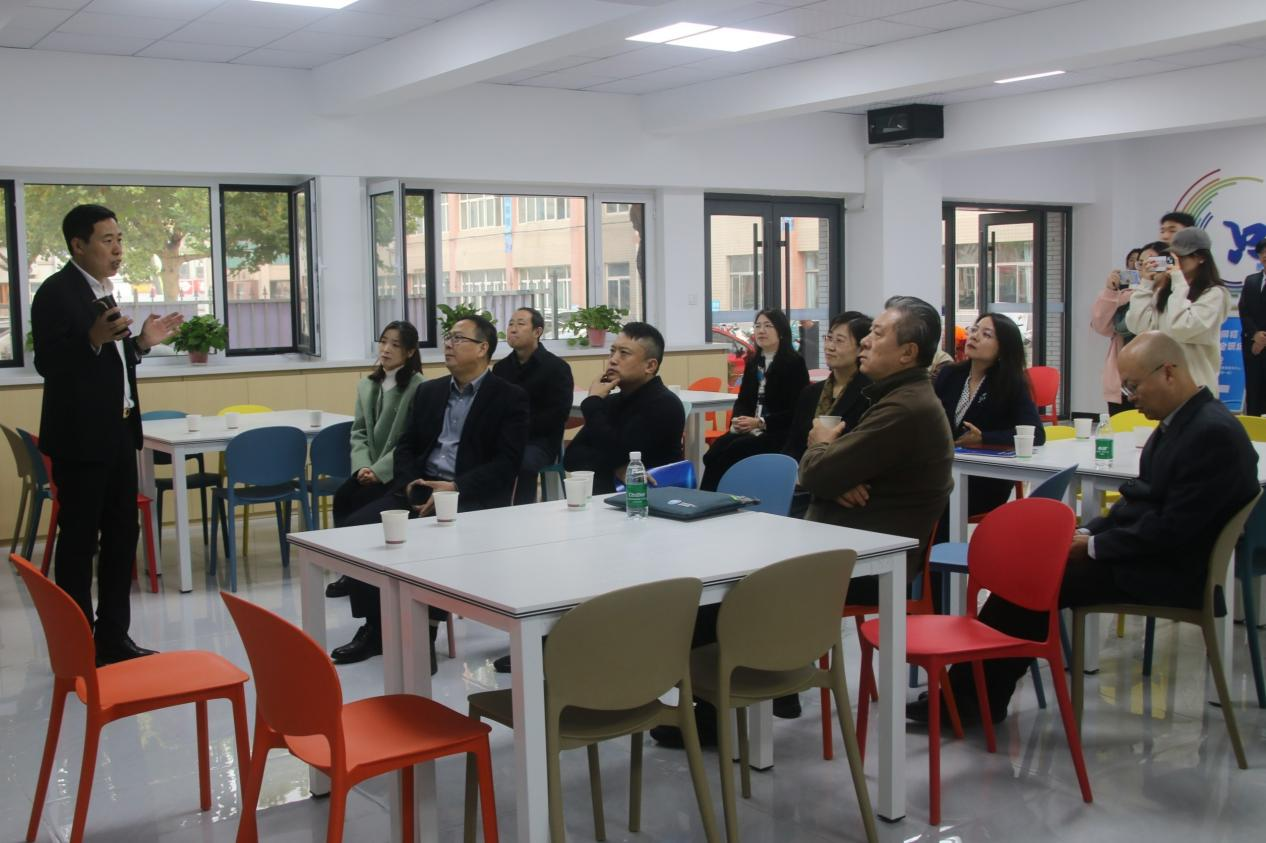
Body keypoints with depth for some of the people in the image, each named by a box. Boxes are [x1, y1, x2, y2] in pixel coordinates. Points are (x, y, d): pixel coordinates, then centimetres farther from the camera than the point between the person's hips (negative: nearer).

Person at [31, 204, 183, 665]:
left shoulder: (104, 290, 15)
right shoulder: (57, 291, -11)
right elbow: (48, 362, -17)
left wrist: (140, 342, 7)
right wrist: (94, 338, -30)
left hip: (117, 433, 9)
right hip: (80, 436, -8)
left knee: (122, 533, 11)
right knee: (79, 540, -1)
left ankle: (114, 636, 20)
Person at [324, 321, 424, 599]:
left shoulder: (418, 387, -10)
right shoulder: (366, 386, 13)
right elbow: (359, 432, 9)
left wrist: (379, 471, -20)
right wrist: (362, 466, -9)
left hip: (400, 471, -6)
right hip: (370, 470, 6)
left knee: (358, 502, -23)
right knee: (342, 496, -20)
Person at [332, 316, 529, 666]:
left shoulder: (510, 398, 0)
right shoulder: (429, 391, 19)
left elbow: (507, 463, -9)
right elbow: (405, 446, 17)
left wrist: (455, 488, -21)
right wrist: (410, 483, -6)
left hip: (473, 497, -6)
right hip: (419, 489, 6)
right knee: (359, 524, -17)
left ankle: (426, 633, -24)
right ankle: (374, 627, -9)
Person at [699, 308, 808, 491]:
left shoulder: (794, 362, -4)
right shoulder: (753, 361, 17)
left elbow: (797, 410, -10)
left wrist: (760, 422, -17)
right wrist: (738, 420, -5)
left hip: (779, 433, -6)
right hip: (751, 429, 6)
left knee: (734, 450, -30)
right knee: (717, 447, -24)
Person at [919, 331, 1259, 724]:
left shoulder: (1213, 433, -20)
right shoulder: (1180, 422, 11)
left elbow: (1174, 528, -23)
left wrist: (1094, 545, -15)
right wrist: (1087, 532, 1)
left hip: (1172, 571, -9)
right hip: (1149, 553, 9)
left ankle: (972, 696, -1)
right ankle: (977, 695, 1)